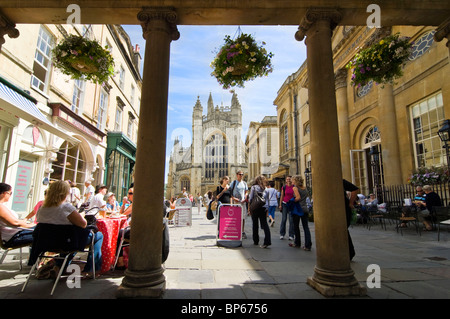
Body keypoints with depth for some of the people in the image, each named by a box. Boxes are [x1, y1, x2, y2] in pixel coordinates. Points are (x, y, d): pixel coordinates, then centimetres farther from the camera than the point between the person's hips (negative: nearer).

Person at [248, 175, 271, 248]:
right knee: (264, 224, 1)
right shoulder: (265, 188, 6)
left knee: (255, 224, 9)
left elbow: (250, 198, -3)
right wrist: (267, 209, 10)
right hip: (263, 208, 2)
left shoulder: (253, 187, -3)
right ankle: (267, 241, -10)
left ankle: (256, 241, 16)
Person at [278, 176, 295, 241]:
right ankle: (282, 234, 11)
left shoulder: (294, 187, 2)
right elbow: (282, 196, 7)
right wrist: (280, 205, 2)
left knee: (291, 220, 0)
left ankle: (291, 235, 8)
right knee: (284, 219, 2)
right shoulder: (284, 187, 3)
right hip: (284, 204, 0)